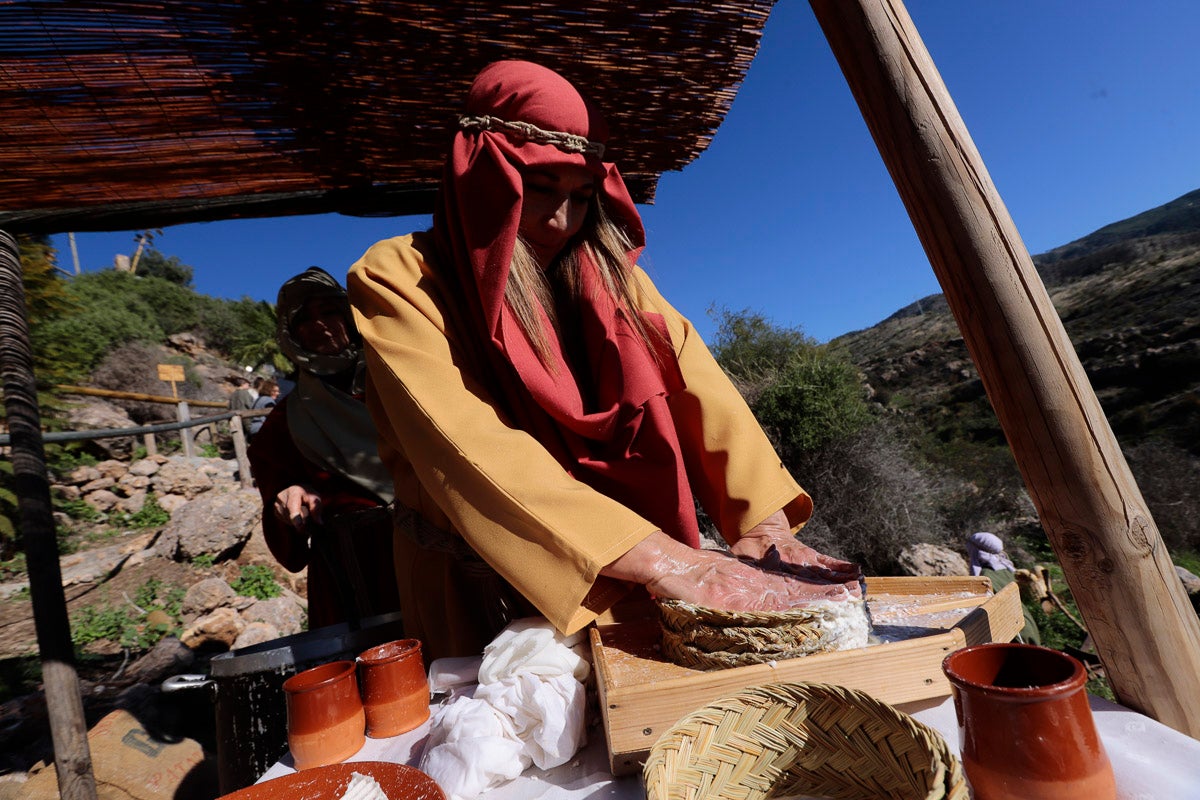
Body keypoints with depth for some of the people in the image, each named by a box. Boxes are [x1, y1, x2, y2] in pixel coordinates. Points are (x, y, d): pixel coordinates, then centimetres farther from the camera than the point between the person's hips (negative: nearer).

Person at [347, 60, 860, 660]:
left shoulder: (603, 271, 4)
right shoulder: (400, 283, -10)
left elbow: (694, 383, -8)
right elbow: (469, 449, -23)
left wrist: (764, 526, -23)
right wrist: (667, 562, -30)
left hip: (623, 587, 3)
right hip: (487, 604, -2)